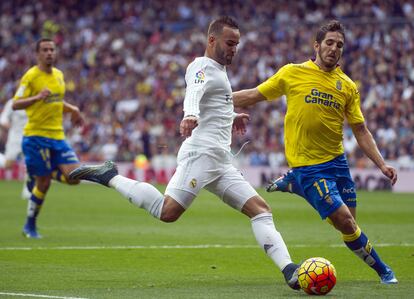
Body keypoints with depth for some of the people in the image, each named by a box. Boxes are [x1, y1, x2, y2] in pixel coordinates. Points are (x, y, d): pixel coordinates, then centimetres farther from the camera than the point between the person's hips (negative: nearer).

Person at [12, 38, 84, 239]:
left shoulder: (59, 75, 12)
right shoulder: (30, 76, -9)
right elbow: (15, 104, -14)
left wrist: (72, 109, 11)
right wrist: (37, 97, -28)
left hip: (57, 135, 6)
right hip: (36, 135, -6)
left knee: (74, 177, -8)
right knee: (43, 183, -4)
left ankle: (40, 175, 20)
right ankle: (30, 226, 13)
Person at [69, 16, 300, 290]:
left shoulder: (218, 70, 25)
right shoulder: (203, 66, -3)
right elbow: (193, 95, -27)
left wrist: (230, 119, 39)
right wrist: (190, 116, -47)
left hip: (221, 161, 9)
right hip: (201, 152, -9)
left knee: (261, 209, -2)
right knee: (168, 212, -24)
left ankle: (289, 270, -11)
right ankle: (109, 177, -8)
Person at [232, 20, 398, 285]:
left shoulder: (348, 86, 5)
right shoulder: (292, 73, -4)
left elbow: (361, 130, 9)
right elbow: (254, 95, 4)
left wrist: (381, 164, 0)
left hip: (337, 161, 5)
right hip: (308, 165, -5)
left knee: (350, 223, 5)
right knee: (345, 222, -10)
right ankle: (382, 270, 7)